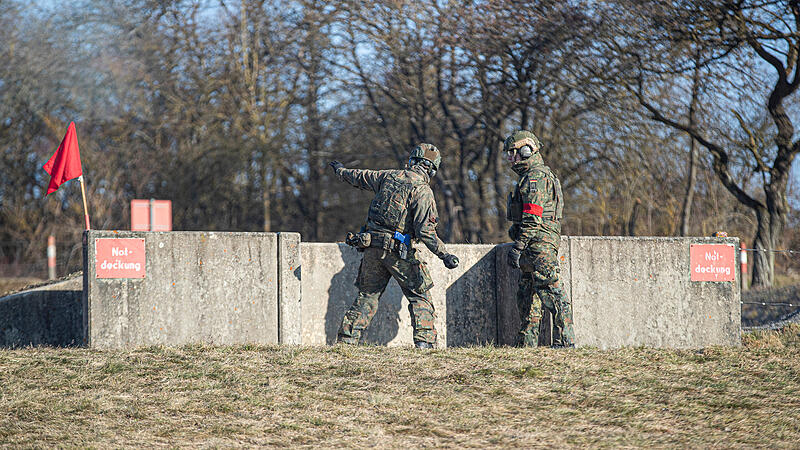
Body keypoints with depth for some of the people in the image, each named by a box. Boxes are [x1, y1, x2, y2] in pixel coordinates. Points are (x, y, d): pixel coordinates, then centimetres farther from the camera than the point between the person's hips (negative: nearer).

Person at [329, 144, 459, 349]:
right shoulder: (422, 190, -11)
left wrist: (341, 171, 45)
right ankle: (424, 342, -8)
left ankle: (347, 338, 15)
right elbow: (425, 230, -18)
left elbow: (361, 177, 25)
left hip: (371, 247, 6)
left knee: (367, 295, 16)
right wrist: (445, 255, -17)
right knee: (419, 296, 3)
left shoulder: (389, 177, 7)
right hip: (397, 251, -6)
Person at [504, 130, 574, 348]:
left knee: (549, 289, -14)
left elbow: (532, 217, -19)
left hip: (539, 243, -11)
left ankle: (565, 340, -18)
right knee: (526, 295, 12)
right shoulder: (534, 176, 23)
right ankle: (527, 344, 14)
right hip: (538, 247, 11)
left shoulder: (535, 177, -11)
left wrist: (518, 247, -21)